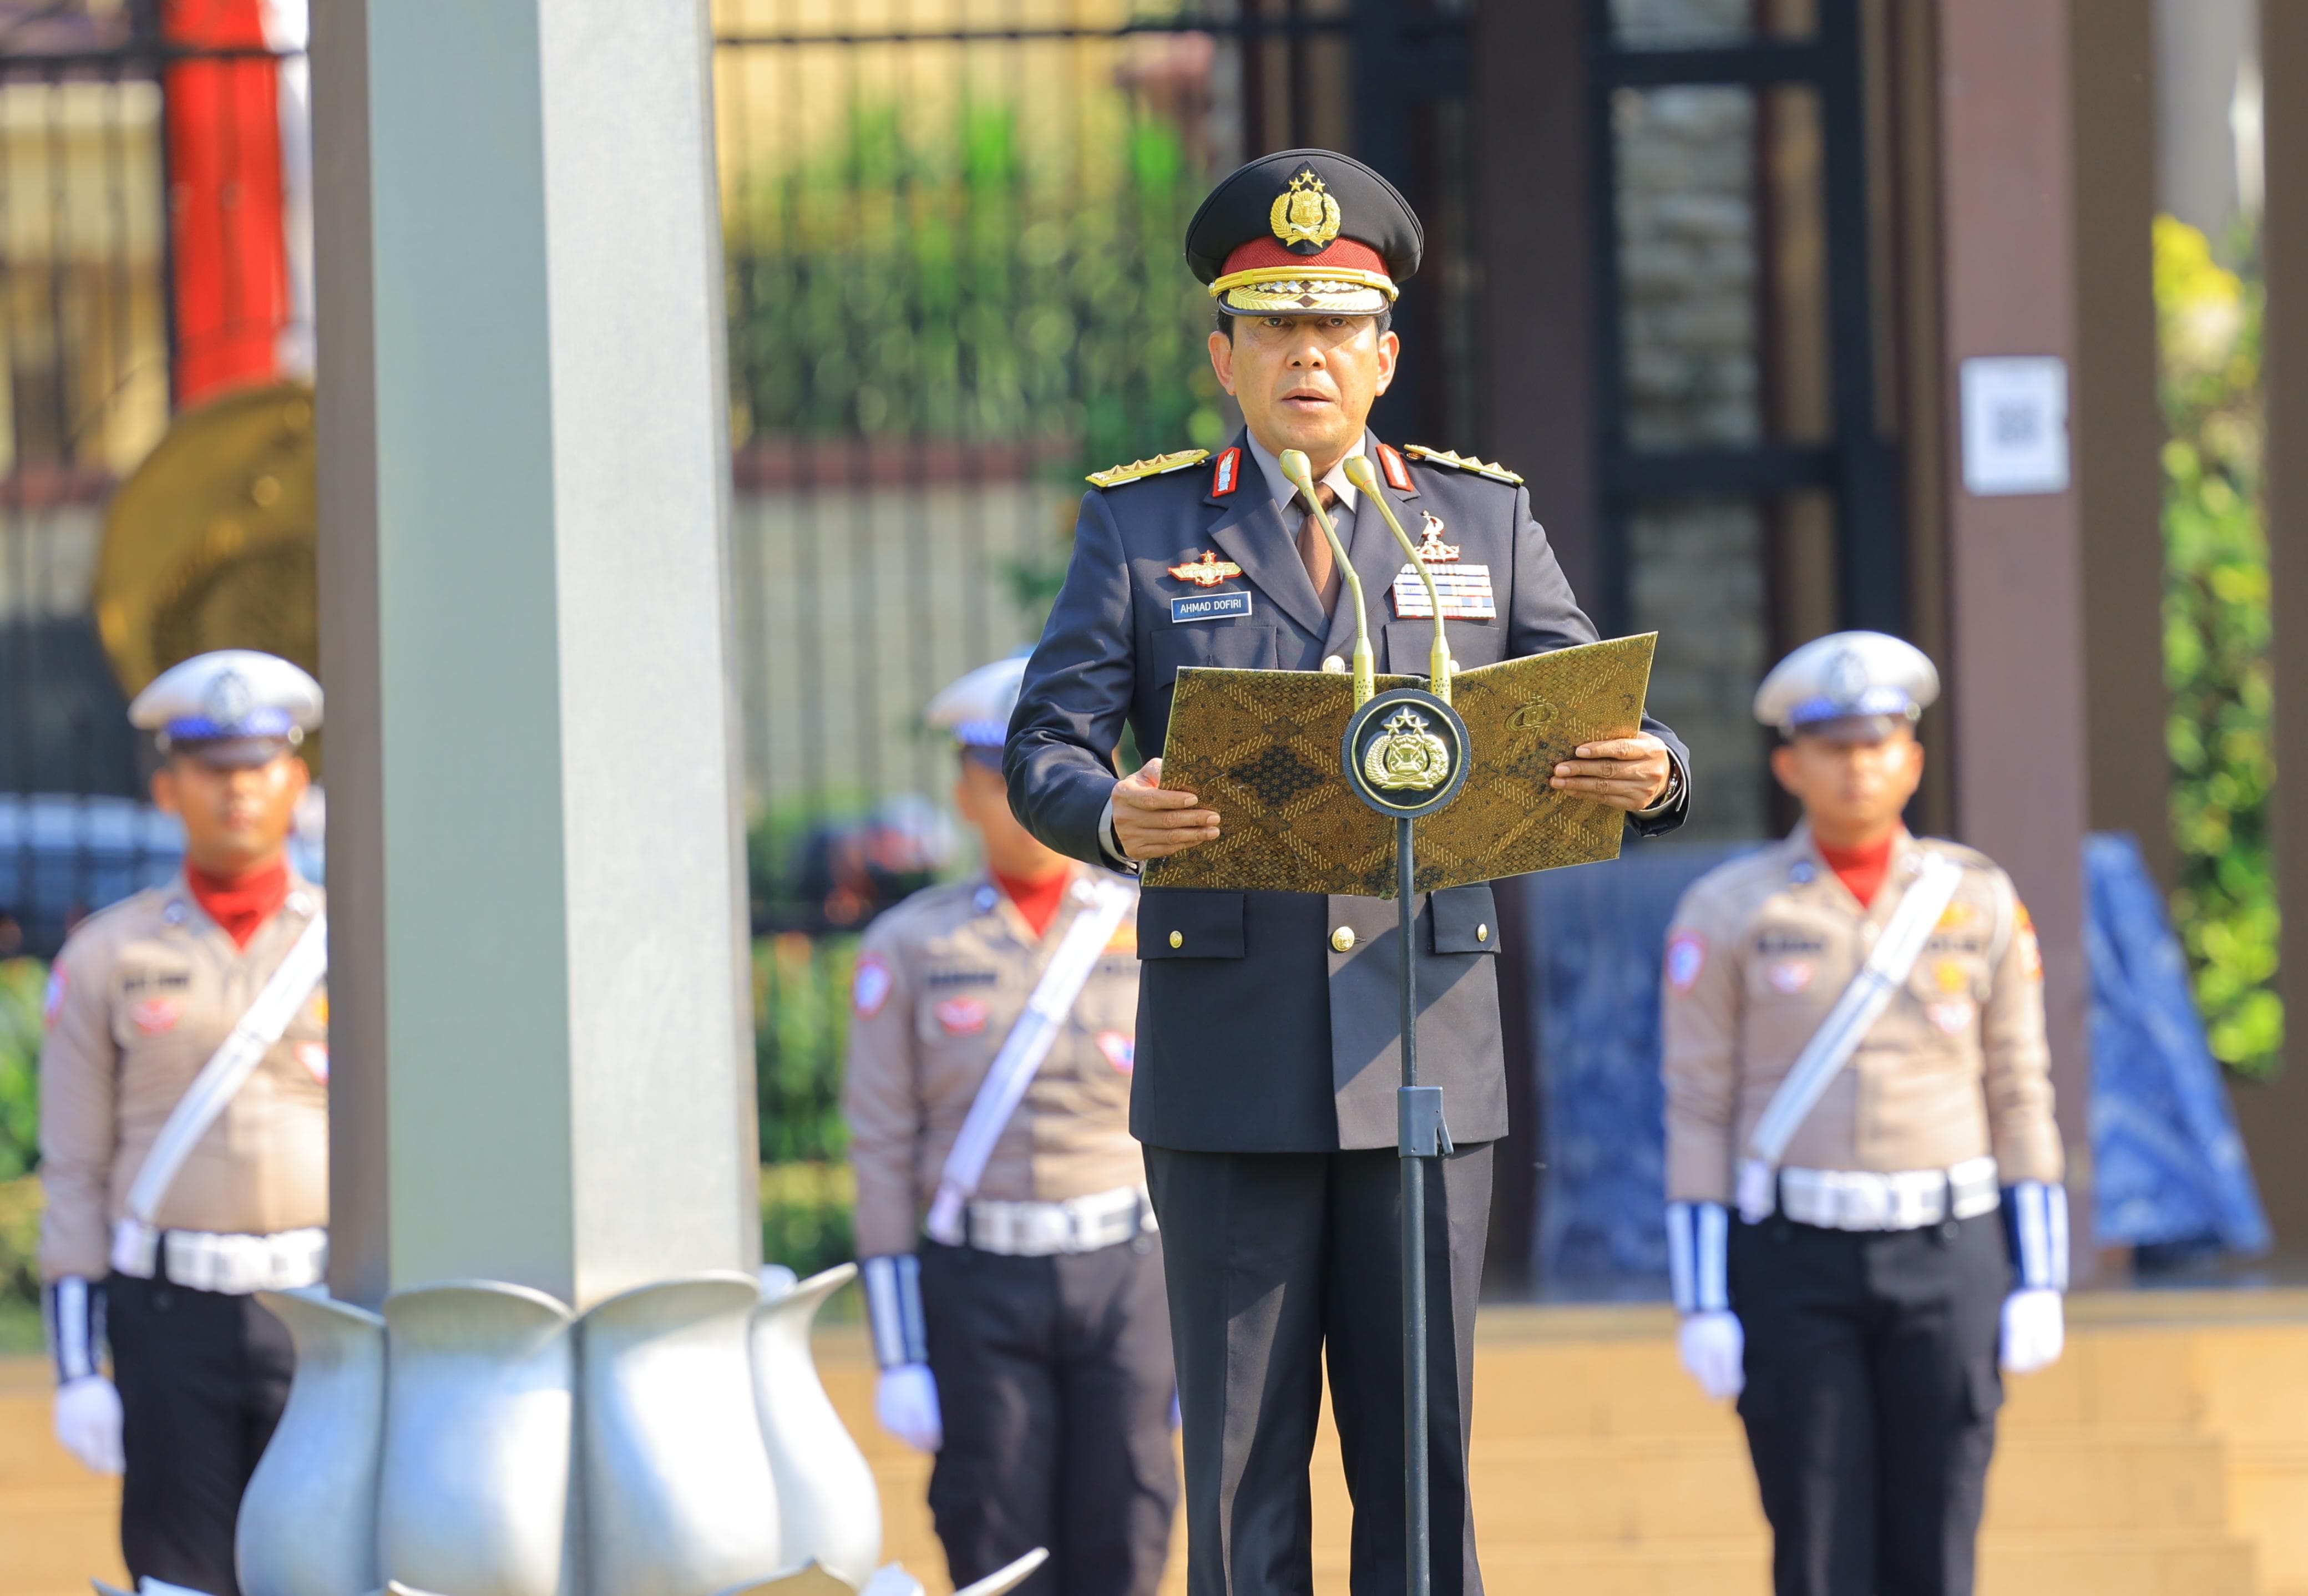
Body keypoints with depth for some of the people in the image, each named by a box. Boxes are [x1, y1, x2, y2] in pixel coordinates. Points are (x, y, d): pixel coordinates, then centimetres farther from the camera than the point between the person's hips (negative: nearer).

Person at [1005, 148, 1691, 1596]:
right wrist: (1114, 814, -26)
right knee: (1244, 1456, 2)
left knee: (1425, 1449, 2)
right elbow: (1044, 752, -2)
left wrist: (1649, 774, -20)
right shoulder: (1141, 528, 7)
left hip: (1425, 1047, 1)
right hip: (1230, 1058, -1)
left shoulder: (1485, 522, 11)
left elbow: (1599, 741, 5)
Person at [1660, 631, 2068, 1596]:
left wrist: (2040, 1282, 0)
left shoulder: (1979, 901, 3)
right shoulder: (1726, 914, -2)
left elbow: (2020, 1100, 6)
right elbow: (1697, 1112, -1)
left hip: (1946, 1261, 1)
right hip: (1794, 1263, -1)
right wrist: (1702, 1303, -6)